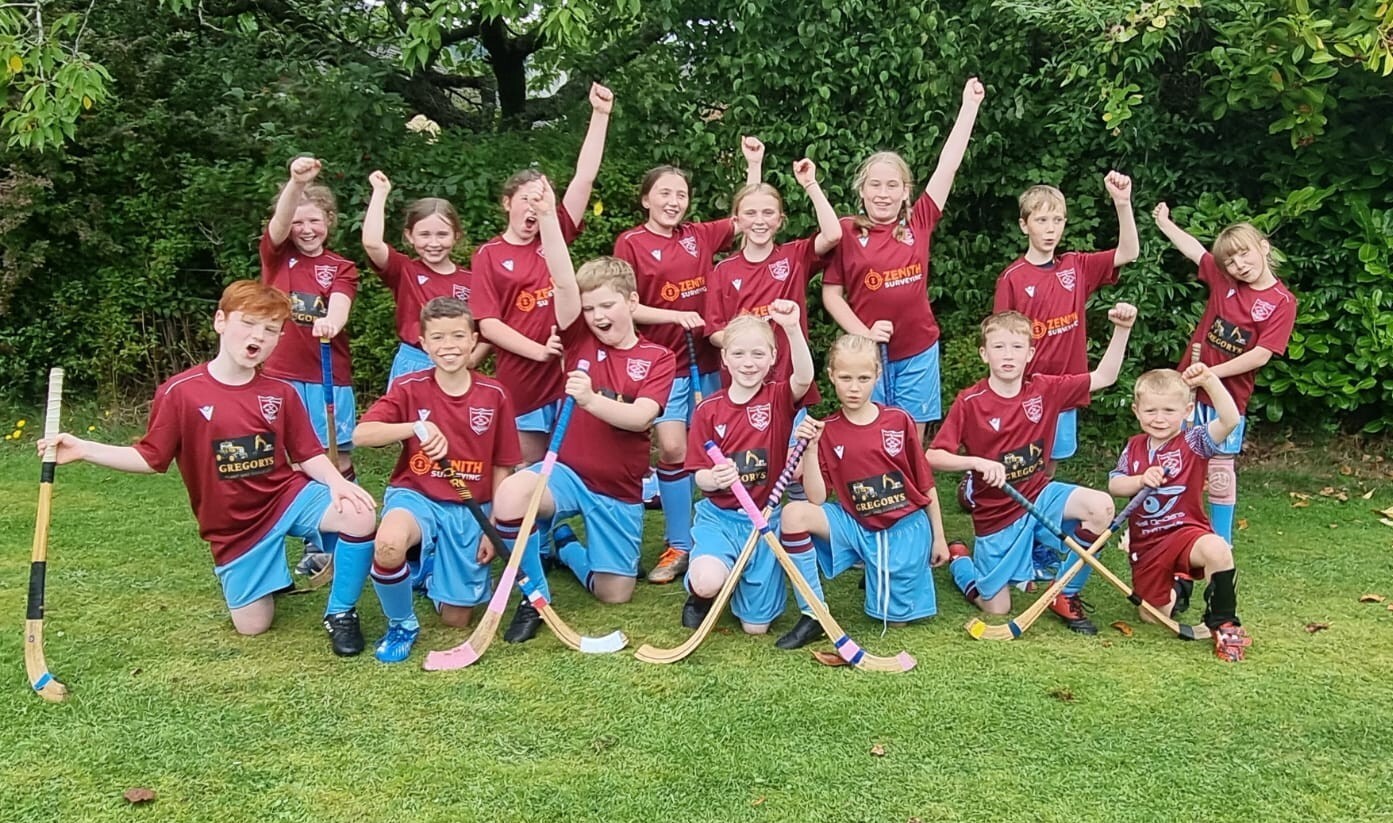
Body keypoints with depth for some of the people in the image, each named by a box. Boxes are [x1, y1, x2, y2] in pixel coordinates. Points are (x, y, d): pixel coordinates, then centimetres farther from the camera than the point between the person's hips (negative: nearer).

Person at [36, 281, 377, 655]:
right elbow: (151, 458, -3)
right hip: (234, 524, -1)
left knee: (359, 515, -29)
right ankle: (271, 574, 38)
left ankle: (340, 614, -4)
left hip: (287, 495, 1)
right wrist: (83, 449, -13)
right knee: (252, 625, 1)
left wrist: (336, 481, -22)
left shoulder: (281, 393, -2)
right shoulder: (180, 392, -11)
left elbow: (309, 455, -1)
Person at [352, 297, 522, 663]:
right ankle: (401, 625, -7)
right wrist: (417, 427, -32)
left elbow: (501, 468, 4)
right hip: (416, 497, -2)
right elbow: (361, 435, -18)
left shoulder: (494, 395, -3)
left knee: (457, 618, 1)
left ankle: (434, 578, 39)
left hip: (470, 509, 2)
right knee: (389, 544, -38)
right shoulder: (409, 389, -5)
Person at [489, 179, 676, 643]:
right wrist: (547, 217, -26)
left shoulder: (658, 359, -2)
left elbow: (640, 417, -17)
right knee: (510, 496, -35)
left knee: (614, 594, 3)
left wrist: (591, 400, -36)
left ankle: (564, 544, 35)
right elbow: (563, 282, -14)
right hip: (567, 472, 0)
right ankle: (536, 594, -8)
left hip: (620, 492, 1)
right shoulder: (581, 342, 1)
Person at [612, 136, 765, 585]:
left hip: (707, 361, 4)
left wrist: (754, 164, 10)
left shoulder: (700, 236, 7)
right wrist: (676, 316, -18)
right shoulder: (631, 243, -4)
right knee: (673, 450, -8)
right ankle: (678, 545, 5)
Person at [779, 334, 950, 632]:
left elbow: (926, 483, 2)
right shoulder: (827, 431, -4)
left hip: (905, 527, -1)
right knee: (794, 514, -25)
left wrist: (939, 538, 5)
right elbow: (816, 499, -10)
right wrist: (811, 449, -21)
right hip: (856, 526, 1)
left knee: (897, 619, 2)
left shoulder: (899, 420, -6)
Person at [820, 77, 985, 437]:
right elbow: (831, 293, -1)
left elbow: (948, 165, 0)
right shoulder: (847, 232, -4)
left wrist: (970, 105, 1)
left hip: (918, 352, 2)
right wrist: (862, 333, -13)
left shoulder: (919, 223, 0)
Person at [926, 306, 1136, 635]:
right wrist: (977, 461, -32)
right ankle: (958, 558, 37)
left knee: (1101, 507, -27)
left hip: (1040, 496, 3)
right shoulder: (969, 402, -15)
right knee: (997, 609, 2)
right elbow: (933, 457, -17)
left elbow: (1104, 377, -4)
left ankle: (1066, 594, -4)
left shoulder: (1045, 389, -4)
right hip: (997, 515, -3)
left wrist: (1122, 329, -15)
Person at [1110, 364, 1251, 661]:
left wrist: (1210, 380, -32)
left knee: (1217, 550, -39)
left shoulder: (1193, 442, -5)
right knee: (1153, 616, 7)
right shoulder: (1134, 447, 8)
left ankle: (1223, 622, -16)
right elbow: (1114, 485, 2)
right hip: (1145, 545, 4)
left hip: (1187, 530, -4)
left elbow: (1230, 420, -23)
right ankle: (1175, 589, 44)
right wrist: (1141, 480, -18)